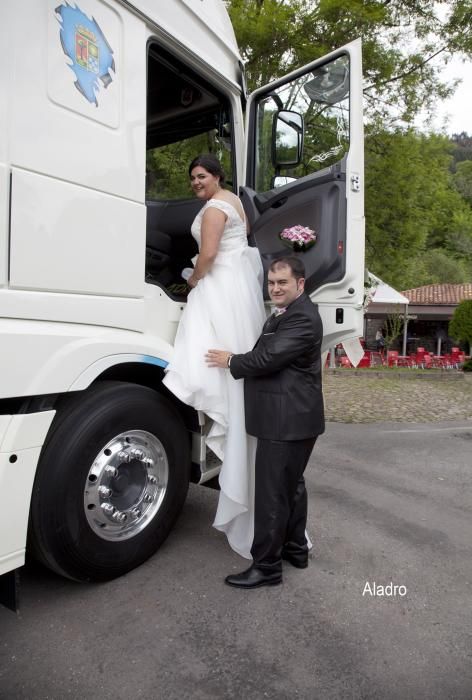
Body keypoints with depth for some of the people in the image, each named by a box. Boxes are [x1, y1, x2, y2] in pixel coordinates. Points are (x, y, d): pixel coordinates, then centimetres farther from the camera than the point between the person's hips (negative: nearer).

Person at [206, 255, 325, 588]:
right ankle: (295, 549, 36)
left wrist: (231, 361, -8)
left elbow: (269, 358, -22)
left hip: (286, 422, -11)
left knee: (272, 493, -3)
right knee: (291, 485, 21)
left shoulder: (302, 317, -17)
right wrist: (237, 359, 2)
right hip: (290, 419, 11)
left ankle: (266, 566, 10)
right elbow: (268, 354, 16)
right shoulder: (287, 314, 18)